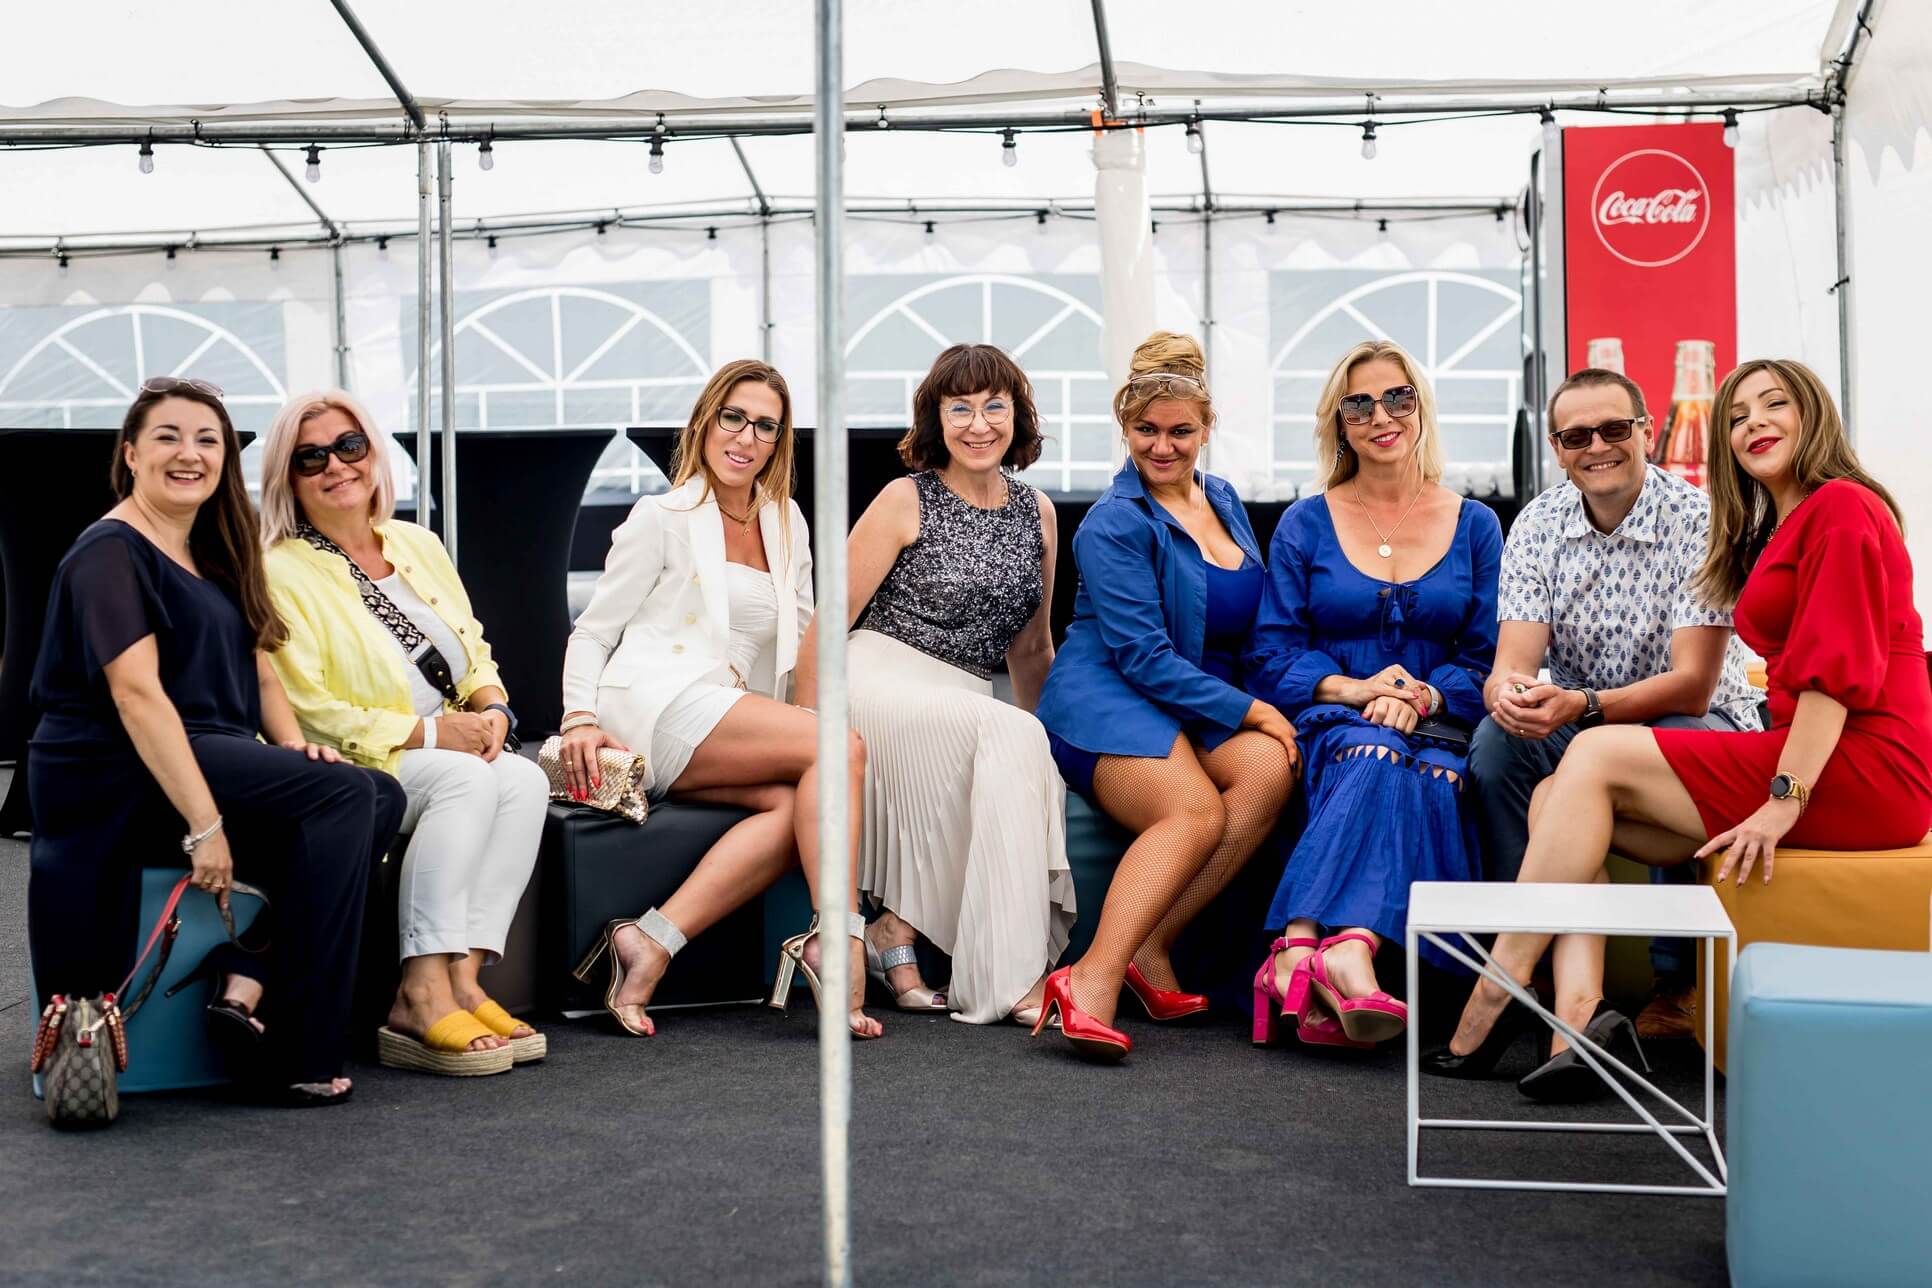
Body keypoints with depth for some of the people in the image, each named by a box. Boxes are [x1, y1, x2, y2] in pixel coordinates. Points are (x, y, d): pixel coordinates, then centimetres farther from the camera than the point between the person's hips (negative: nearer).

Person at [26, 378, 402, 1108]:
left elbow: (257, 671, 20)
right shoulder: (110, 553, -7)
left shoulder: (212, 556, 21)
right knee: (343, 793, -24)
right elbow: (136, 693, -18)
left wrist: (294, 745, -2)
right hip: (119, 779, -9)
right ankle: (295, 1054, -22)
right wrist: (203, 824, -25)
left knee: (381, 799, -10)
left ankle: (246, 986, -18)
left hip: (209, 761, 9)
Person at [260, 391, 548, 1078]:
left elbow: (475, 655, 17)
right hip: (352, 773, -6)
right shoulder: (280, 573, -6)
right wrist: (431, 731, -18)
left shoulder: (418, 545, 14)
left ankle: (463, 977, -28)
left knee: (524, 778, -25)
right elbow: (307, 713, -13)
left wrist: (490, 709, -7)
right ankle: (422, 995, -34)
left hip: (454, 753, 6)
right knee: (467, 780, -32)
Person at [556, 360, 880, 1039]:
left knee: (795, 804, -28)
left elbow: (806, 640, 25)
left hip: (730, 717, 6)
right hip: (658, 708, -6)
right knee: (842, 748, -25)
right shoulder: (663, 518, 6)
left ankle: (652, 940, -33)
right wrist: (580, 717, -11)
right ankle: (840, 940, -27)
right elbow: (590, 633, 5)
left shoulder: (786, 523, 22)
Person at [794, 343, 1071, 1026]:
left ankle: (896, 929, -18)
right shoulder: (907, 500, -1)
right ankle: (1007, 975, -27)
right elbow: (828, 621, -2)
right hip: (879, 682, -5)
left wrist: (1056, 740, 20)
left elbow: (1030, 648, 23)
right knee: (1008, 737, -31)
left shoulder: (1037, 514, 14)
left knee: (1031, 759, -30)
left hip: (962, 702, 5)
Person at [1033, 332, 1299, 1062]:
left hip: (1207, 706, 6)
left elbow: (1252, 626, 25)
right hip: (1110, 699, -6)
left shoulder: (1223, 502, 16)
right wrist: (1249, 710, -16)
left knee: (1270, 767, -27)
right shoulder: (1115, 524, -6)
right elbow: (1142, 656, -12)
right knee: (1196, 810, -34)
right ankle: (1093, 980, -38)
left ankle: (1148, 948, -24)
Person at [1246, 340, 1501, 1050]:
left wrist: (1422, 697, -13)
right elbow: (1275, 652, 6)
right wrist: (1351, 688, -13)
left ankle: (1299, 952, -53)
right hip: (1332, 726, -1)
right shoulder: (1305, 525, 12)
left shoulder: (1475, 525, 15)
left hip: (1438, 726, 1)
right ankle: (1344, 955, -55)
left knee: (1434, 775, -36)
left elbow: (1488, 658, 7)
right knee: (1376, 758, -37)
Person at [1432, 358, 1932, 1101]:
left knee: (1595, 756, -17)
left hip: (1863, 769, -9)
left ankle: (1498, 994, -17)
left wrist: (1786, 797, -23)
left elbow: (1838, 669, -16)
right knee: (1556, 800, -5)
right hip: (1810, 759, 9)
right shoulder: (1779, 530, 25)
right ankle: (1580, 1010, -25)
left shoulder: (1841, 509, -5)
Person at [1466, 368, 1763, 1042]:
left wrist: (1584, 706, -41)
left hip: (1701, 720, -3)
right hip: (1575, 723, 3)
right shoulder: (1538, 525, -5)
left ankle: (1678, 982, -21)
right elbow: (1512, 664, -14)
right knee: (1497, 740, -26)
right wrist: (1509, 693, -40)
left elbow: (1692, 685, -25)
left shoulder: (1698, 521, -17)